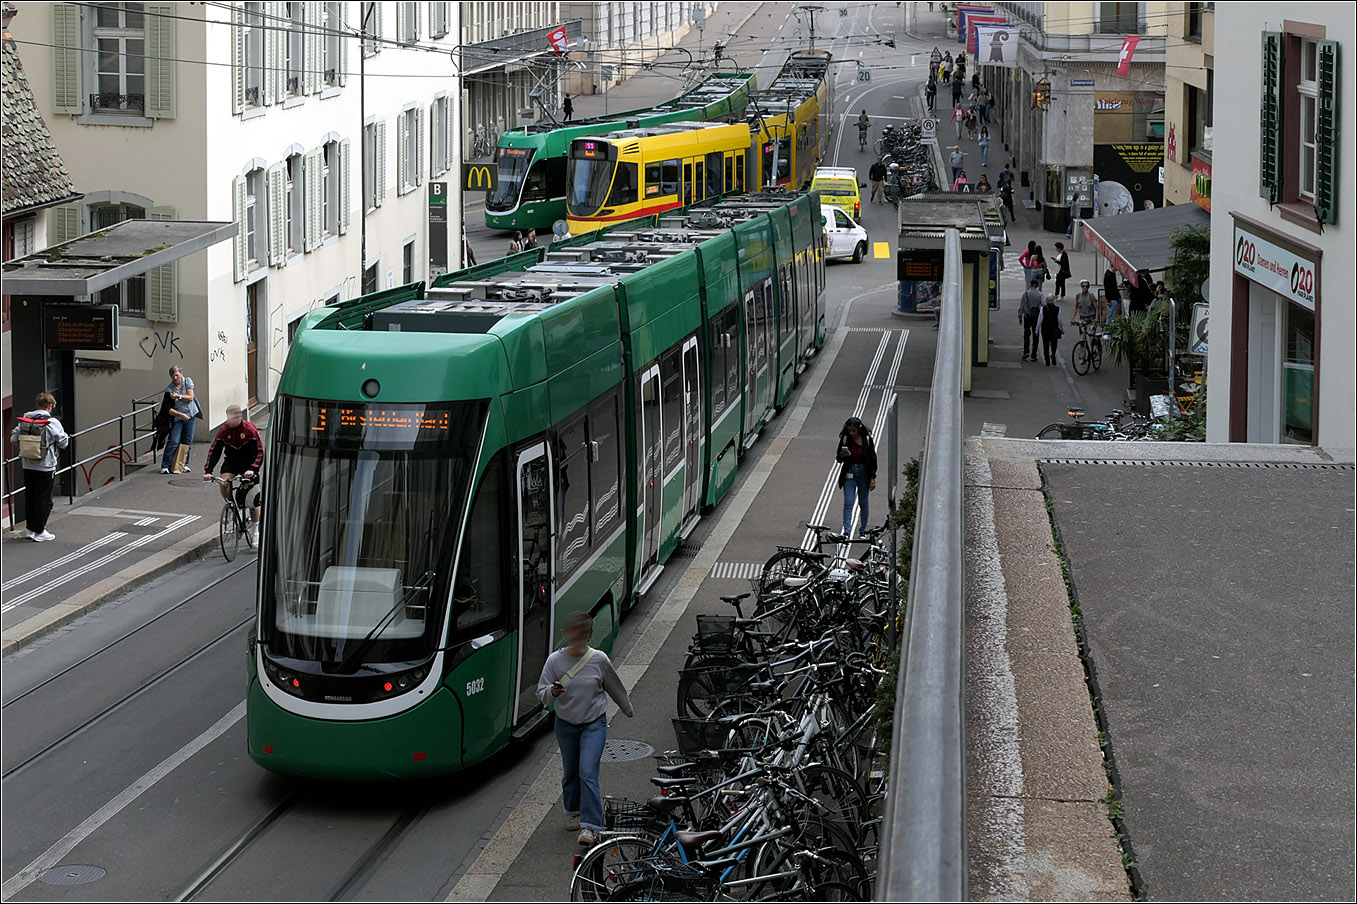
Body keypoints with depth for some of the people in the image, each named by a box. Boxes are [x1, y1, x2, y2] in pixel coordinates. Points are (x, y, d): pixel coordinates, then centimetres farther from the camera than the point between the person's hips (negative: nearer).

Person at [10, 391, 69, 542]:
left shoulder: (23, 421, -1)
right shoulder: (52, 423, -14)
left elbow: (13, 438, 2)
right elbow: (63, 443, -8)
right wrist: (65, 436, 14)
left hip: (27, 466, 5)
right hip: (46, 467, -5)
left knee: (30, 497, 15)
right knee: (44, 500, 4)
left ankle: (31, 529, 22)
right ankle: (39, 532, 6)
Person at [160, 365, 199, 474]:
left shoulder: (187, 381, 0)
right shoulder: (169, 389, -11)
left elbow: (190, 397, -8)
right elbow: (169, 409, -16)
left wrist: (179, 396, -22)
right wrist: (181, 415, -28)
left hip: (190, 415, 4)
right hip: (177, 418, -4)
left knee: (187, 441, 7)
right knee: (173, 442, -11)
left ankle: (184, 464, 19)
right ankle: (165, 466, -7)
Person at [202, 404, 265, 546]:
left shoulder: (250, 430, -19)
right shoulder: (224, 430, -11)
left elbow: (259, 452, -18)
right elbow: (214, 451, -10)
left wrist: (252, 469, -34)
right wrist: (208, 471, -23)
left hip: (248, 463, -2)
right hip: (230, 462, 2)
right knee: (224, 484, -27)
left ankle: (255, 530, 7)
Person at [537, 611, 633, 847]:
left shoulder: (599, 659, -9)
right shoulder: (555, 661, -8)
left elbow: (615, 687, 7)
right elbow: (542, 696, -6)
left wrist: (629, 710, 20)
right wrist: (552, 692, -30)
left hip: (594, 724, -2)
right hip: (566, 724, 3)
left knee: (588, 773, -14)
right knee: (570, 772, 16)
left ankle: (590, 825, -15)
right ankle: (574, 812, 39)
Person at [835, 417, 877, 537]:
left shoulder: (867, 439, -6)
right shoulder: (845, 439, -3)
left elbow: (873, 460, -2)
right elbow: (838, 459, 4)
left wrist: (873, 479, -5)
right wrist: (842, 455, -20)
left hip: (863, 473, 0)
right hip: (849, 473, 0)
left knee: (863, 503, 9)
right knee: (848, 503, -10)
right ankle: (846, 531, -13)